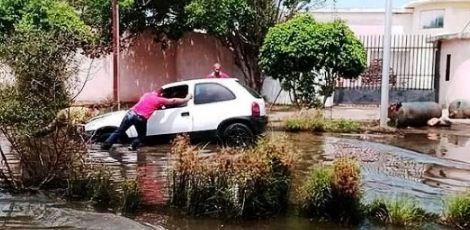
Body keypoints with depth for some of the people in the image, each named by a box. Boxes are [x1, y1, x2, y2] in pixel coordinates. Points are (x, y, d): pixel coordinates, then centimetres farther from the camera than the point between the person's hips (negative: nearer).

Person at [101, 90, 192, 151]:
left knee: (119, 131, 11)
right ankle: (133, 146, 0)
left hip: (131, 113, 4)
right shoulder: (159, 100, 8)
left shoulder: (147, 94, 22)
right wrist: (187, 99, 26)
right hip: (141, 118, -4)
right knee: (142, 135, 20)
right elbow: (173, 101, 15)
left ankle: (106, 145, 7)